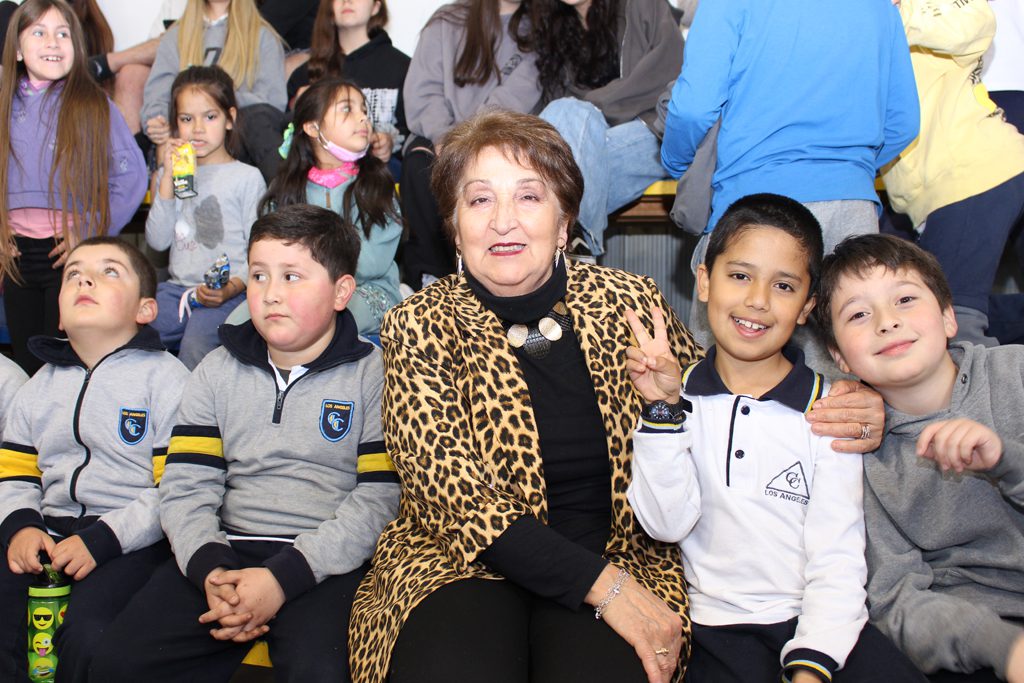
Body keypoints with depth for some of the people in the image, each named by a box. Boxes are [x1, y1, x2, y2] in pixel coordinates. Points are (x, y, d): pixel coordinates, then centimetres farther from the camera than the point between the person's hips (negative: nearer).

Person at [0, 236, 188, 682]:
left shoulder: (167, 379, -3)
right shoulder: (38, 387, 19)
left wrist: (103, 539, -17)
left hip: (134, 540, -5)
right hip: (49, 530, 6)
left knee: (88, 635, -28)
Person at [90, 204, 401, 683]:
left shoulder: (373, 374, -1)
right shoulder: (216, 373, 13)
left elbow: (381, 498, -8)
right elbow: (185, 486, 7)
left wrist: (284, 577, -15)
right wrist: (210, 569, -11)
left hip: (328, 561, -4)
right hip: (226, 550, 4)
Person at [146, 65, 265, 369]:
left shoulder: (247, 177, 4)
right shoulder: (170, 174, 17)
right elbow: (158, 240, 4)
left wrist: (231, 288, -17)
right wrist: (168, 178, -1)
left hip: (226, 295, -4)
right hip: (176, 287, 4)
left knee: (194, 351, -30)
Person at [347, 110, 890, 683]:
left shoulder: (629, 303, 2)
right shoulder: (420, 328, -4)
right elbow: (455, 497, -12)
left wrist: (837, 416, -6)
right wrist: (601, 584, -21)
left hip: (621, 557, 2)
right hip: (461, 565, -1)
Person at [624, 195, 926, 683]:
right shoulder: (678, 396, 3)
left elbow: (836, 555, -3)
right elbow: (667, 524, -7)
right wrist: (664, 410, -15)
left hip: (823, 621, 1)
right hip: (721, 622, 0)